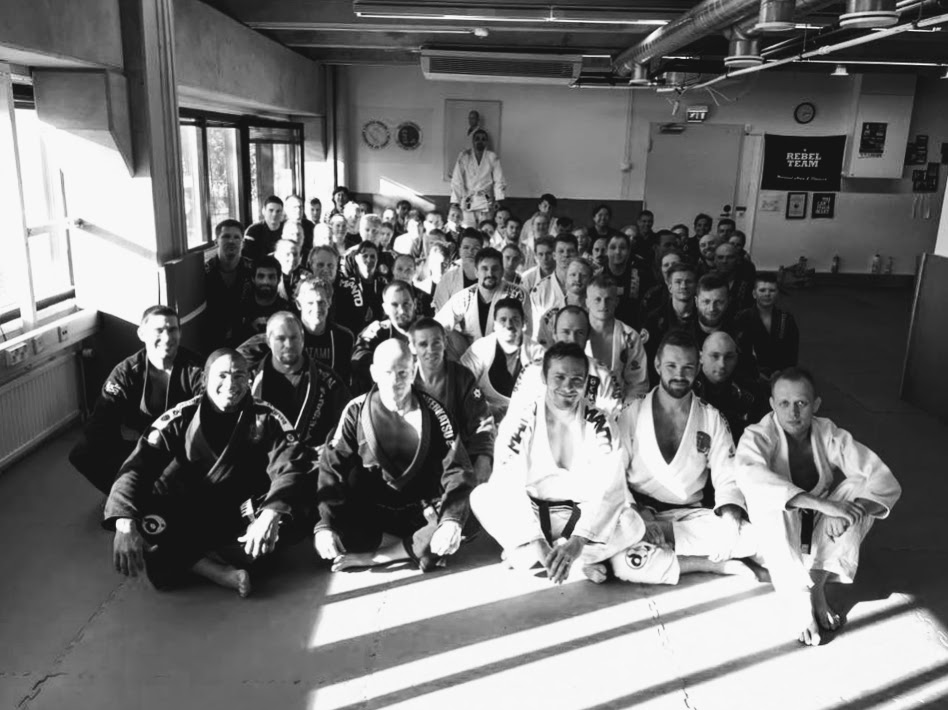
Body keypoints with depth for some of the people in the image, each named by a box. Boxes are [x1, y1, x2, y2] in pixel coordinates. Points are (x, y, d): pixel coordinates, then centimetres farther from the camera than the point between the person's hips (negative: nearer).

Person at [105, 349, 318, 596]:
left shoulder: (267, 420, -8)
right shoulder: (181, 418, -6)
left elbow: (292, 469, -23)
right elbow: (137, 467, -16)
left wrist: (271, 514, -45)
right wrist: (125, 524, -36)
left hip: (238, 519, 0)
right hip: (185, 518, 1)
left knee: (294, 516, -31)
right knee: (139, 524, -29)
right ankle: (219, 571, -28)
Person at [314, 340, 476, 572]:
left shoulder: (433, 413, -6)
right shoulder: (356, 412, -5)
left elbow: (457, 470, -12)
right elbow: (332, 467, -9)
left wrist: (452, 520, -29)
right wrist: (326, 525, -23)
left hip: (421, 512, -1)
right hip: (370, 515, 1)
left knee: (450, 536, -32)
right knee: (324, 542, -27)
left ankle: (370, 557, -15)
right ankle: (420, 547, -13)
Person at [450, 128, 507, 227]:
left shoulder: (492, 157, 2)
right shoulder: (464, 157, 0)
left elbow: (499, 179, 1)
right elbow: (456, 181, -1)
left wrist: (498, 200, -9)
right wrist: (455, 202, -6)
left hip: (486, 201, 0)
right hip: (468, 201, 0)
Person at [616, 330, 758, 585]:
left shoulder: (712, 419, 6)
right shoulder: (631, 414, 1)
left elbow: (727, 478, 4)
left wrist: (731, 513, -17)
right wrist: (637, 512, -18)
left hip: (692, 516, 2)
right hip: (639, 513, -2)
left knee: (750, 537, -26)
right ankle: (714, 565, -20)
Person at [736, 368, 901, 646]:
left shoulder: (830, 435, -14)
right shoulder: (758, 436, -22)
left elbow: (886, 482, -19)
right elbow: (750, 477, -44)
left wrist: (849, 512, -38)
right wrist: (823, 504, -49)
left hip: (820, 532, 3)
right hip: (777, 538, -3)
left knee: (859, 491, -22)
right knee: (770, 501, -33)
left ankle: (817, 587, -15)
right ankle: (798, 597, -20)